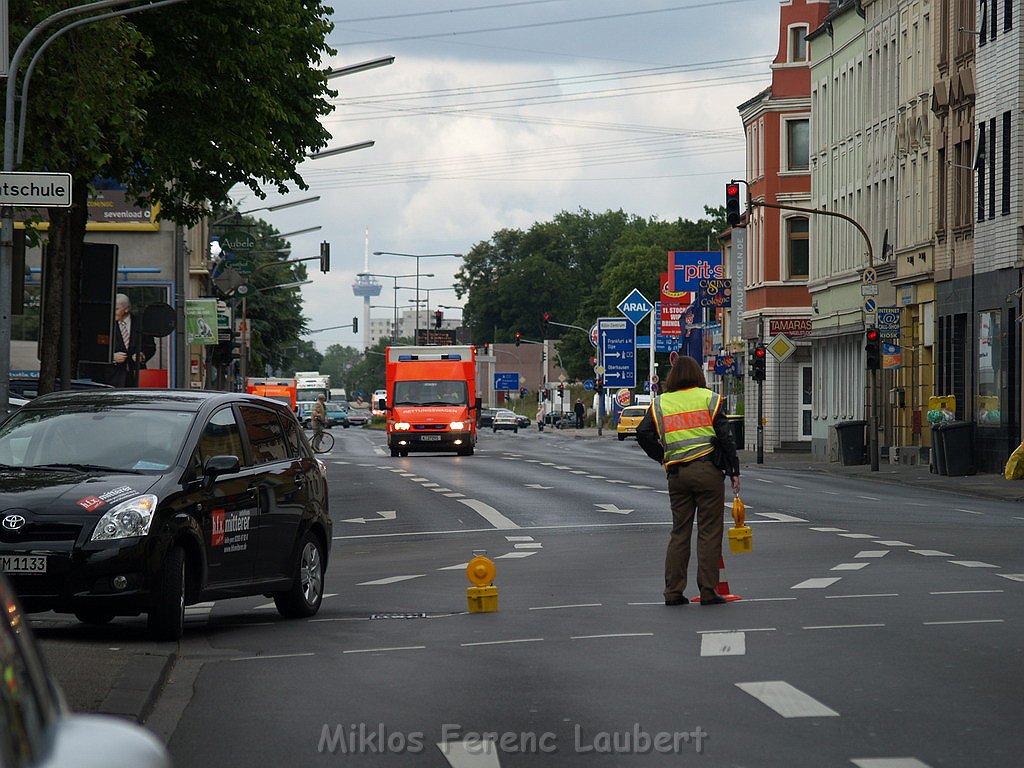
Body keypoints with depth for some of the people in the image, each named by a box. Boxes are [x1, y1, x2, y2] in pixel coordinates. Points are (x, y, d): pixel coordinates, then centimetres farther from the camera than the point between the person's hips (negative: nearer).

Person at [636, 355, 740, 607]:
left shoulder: (660, 403, 8)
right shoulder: (709, 399, 1)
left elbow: (643, 433, -3)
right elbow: (725, 435, -3)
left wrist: (663, 458, 7)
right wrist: (734, 471, 1)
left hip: (677, 474, 3)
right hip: (708, 470, -3)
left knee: (679, 532, 10)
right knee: (709, 531, 1)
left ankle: (673, 591, 7)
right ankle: (708, 591, 0)